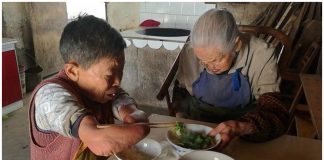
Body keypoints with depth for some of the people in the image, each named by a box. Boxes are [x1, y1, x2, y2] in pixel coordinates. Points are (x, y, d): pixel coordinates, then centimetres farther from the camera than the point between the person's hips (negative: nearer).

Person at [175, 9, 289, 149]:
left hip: (241, 141, -2)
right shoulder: (191, 52, -11)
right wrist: (180, 119, -10)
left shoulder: (261, 55, -19)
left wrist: (241, 127, -40)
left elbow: (276, 115, -21)